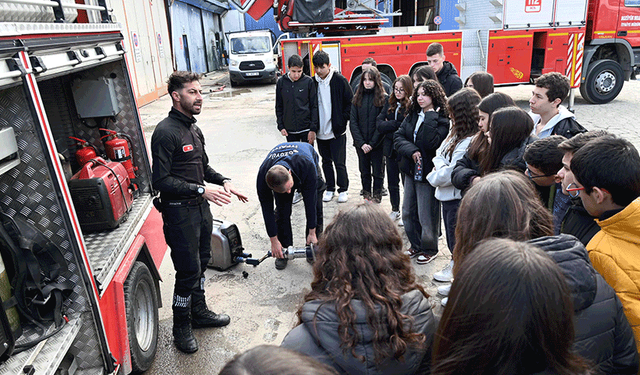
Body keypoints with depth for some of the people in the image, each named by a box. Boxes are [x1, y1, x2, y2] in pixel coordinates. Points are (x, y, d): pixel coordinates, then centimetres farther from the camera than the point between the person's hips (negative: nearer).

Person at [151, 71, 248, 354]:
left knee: (201, 263, 19)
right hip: (180, 212, -9)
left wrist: (223, 182, 6)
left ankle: (199, 312, 38)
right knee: (188, 271, -1)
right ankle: (181, 326, 20)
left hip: (201, 208, 9)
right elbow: (161, 180, -22)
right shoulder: (166, 132, -17)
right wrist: (201, 190, -25)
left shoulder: (193, 129, 12)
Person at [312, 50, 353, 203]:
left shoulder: (340, 81, -7)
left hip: (337, 130, -4)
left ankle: (343, 190, 16)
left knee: (339, 162, 0)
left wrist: (342, 120, -8)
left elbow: (350, 102, -2)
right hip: (321, 131, 4)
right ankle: (330, 189, 26)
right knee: (326, 162, 13)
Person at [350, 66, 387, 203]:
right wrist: (362, 143, -9)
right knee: (364, 172, 12)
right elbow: (353, 122, 1)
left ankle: (376, 200, 16)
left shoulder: (383, 98, -4)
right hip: (361, 144, 3)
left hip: (377, 144, -3)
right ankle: (366, 200, 23)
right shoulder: (357, 98, 5)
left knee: (377, 173, 5)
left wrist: (372, 143, -13)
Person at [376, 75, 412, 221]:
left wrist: (389, 125, -11)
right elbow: (379, 123, 1)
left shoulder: (412, 105, -11)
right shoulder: (389, 103, 8)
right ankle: (395, 211, 31)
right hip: (390, 148, 6)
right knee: (392, 182, 15)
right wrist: (396, 125, -14)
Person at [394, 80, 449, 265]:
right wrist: (411, 151, -15)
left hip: (428, 173, -7)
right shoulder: (412, 116, 8)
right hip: (411, 170, 7)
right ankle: (416, 245, 34)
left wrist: (430, 117, -21)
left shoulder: (442, 120, -12)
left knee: (426, 215, 4)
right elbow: (398, 137, 1)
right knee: (408, 212, 15)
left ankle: (429, 249, 25)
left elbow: (430, 142, -26)